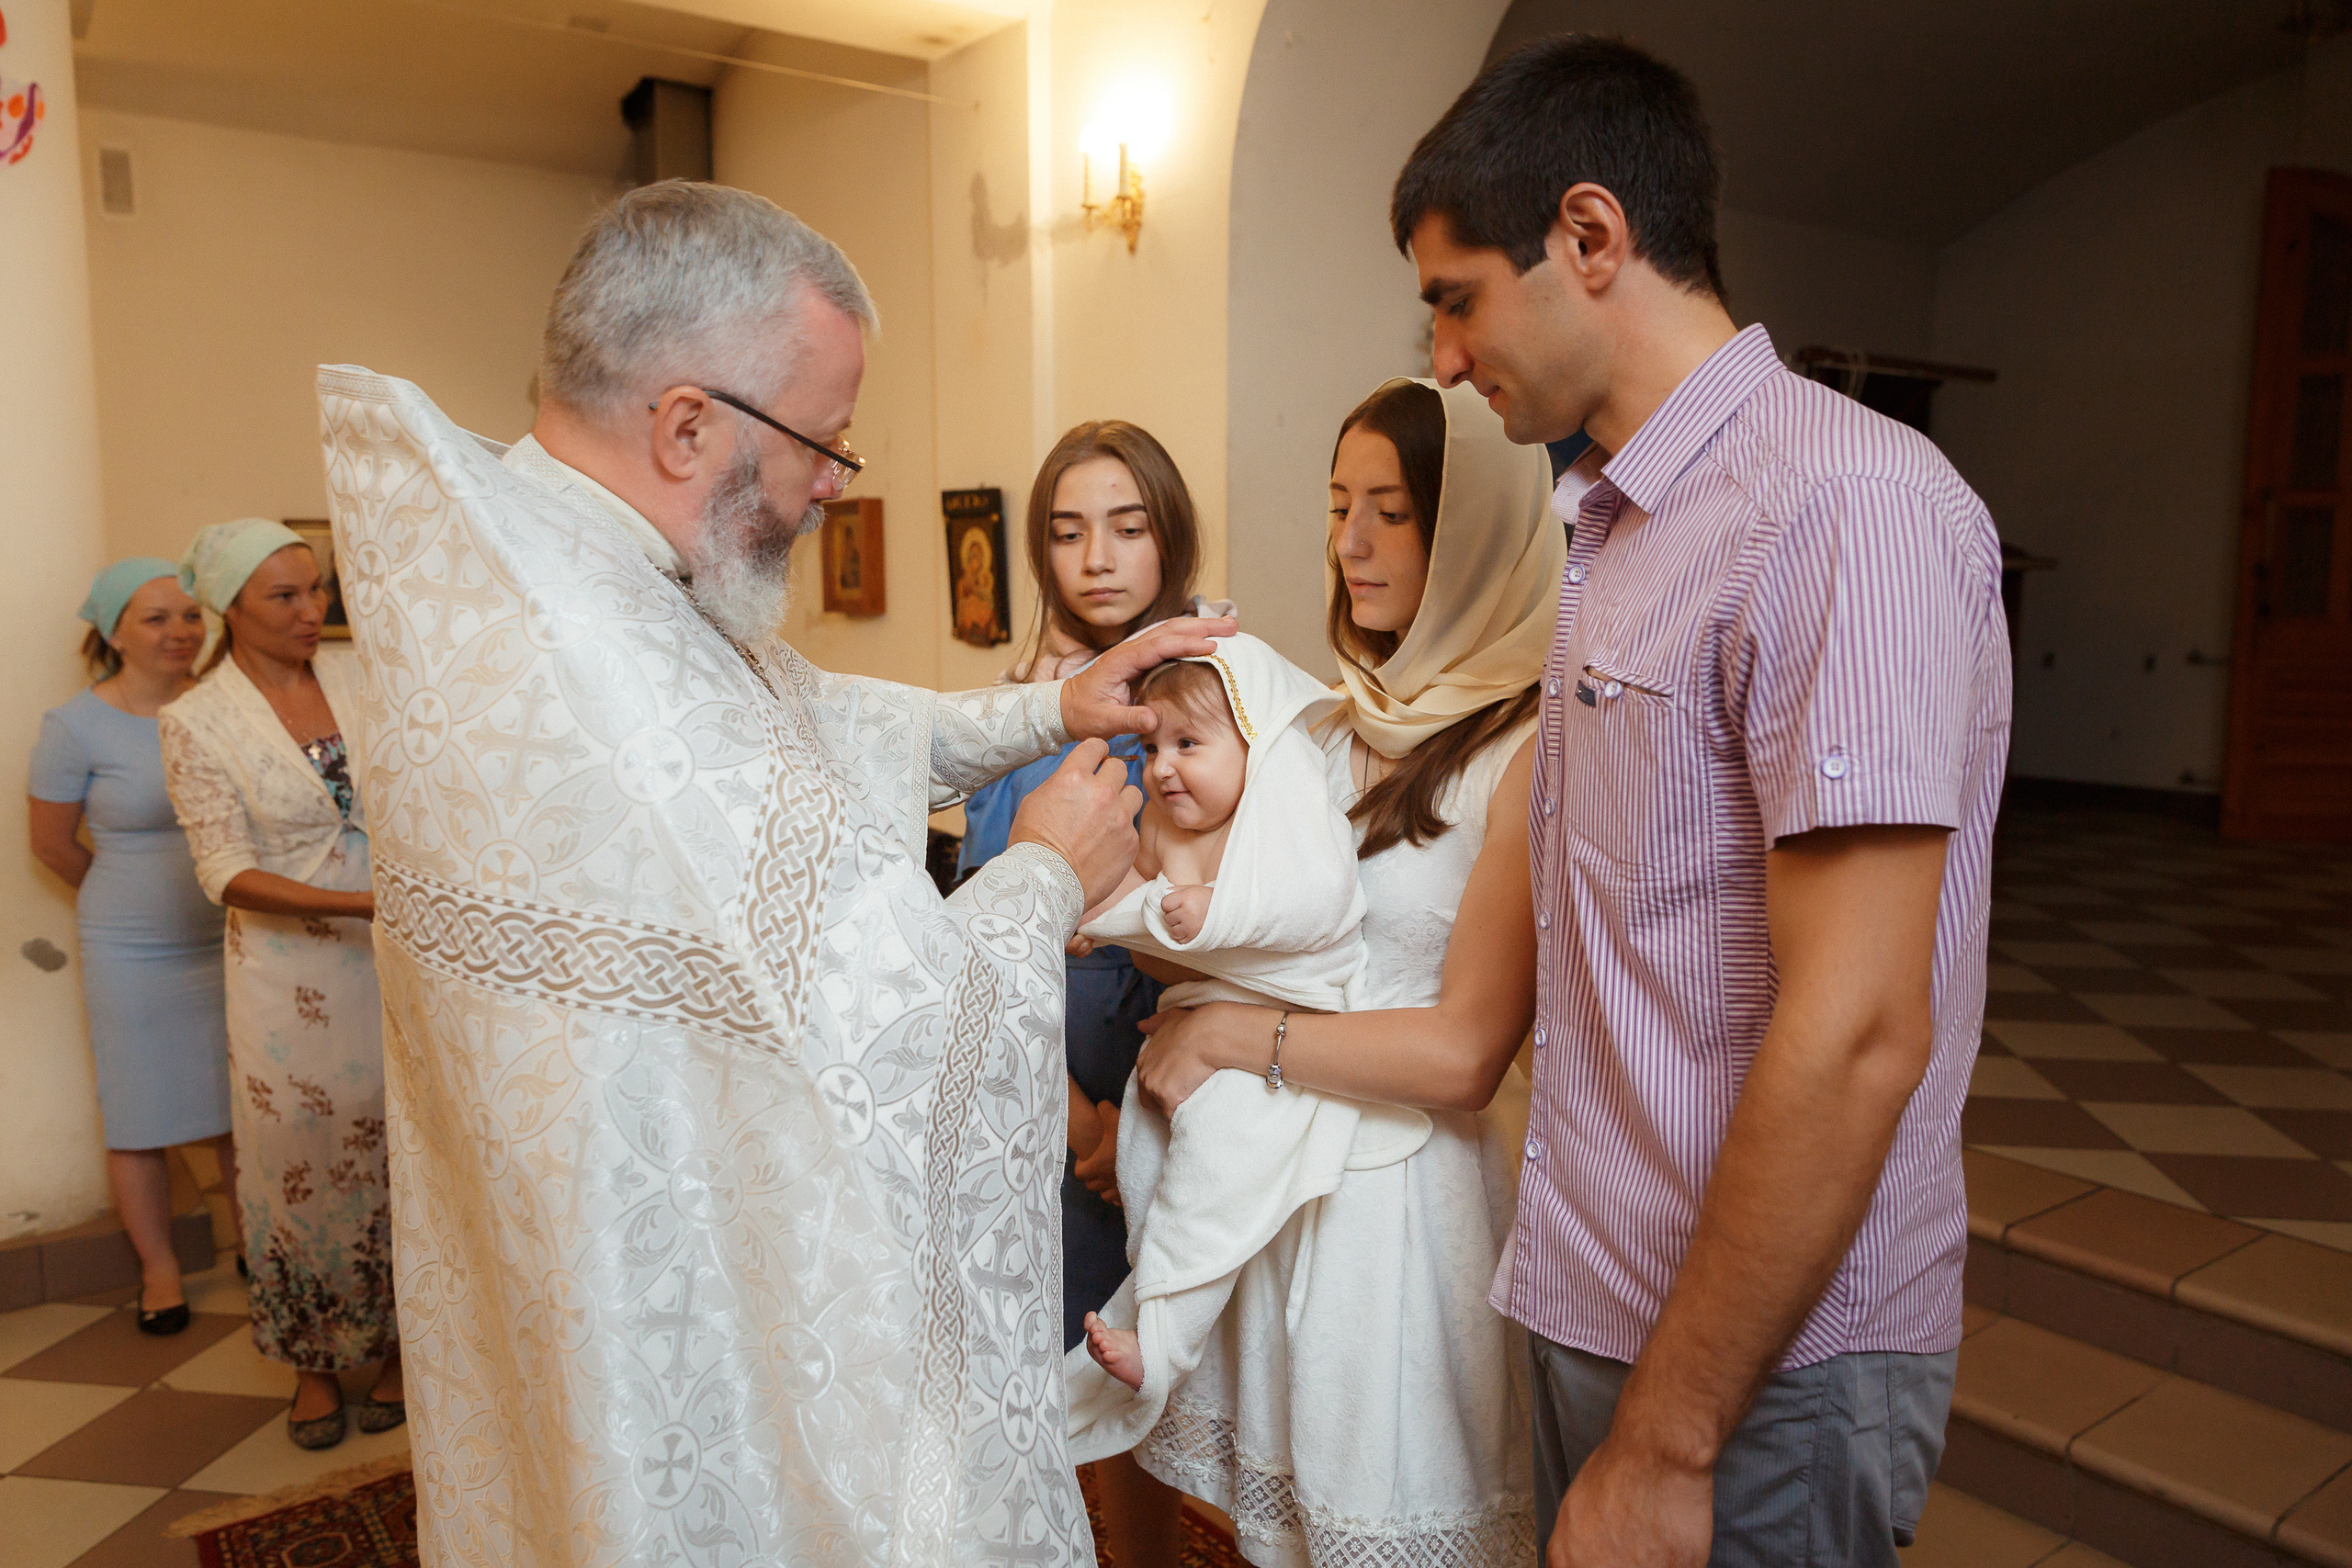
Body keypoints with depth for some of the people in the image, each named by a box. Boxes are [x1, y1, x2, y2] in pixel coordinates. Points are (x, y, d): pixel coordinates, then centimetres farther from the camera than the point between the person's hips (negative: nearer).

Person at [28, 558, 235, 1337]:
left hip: (231, 943, 2)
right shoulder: (76, 726, -9)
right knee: (140, 1119, 10)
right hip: (134, 957, -2)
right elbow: (52, 844, 2)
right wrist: (130, 901, 12)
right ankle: (160, 1271, 27)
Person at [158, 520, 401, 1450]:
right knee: (299, 1161, 7)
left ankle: (389, 1346, 26)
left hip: (391, 955, 3)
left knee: (395, 1151, 8)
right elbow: (227, 874, -13)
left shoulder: (356, 681, 3)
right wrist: (363, 903, -24)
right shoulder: (195, 723, -7)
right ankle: (312, 1365, 26)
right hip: (288, 975, -2)